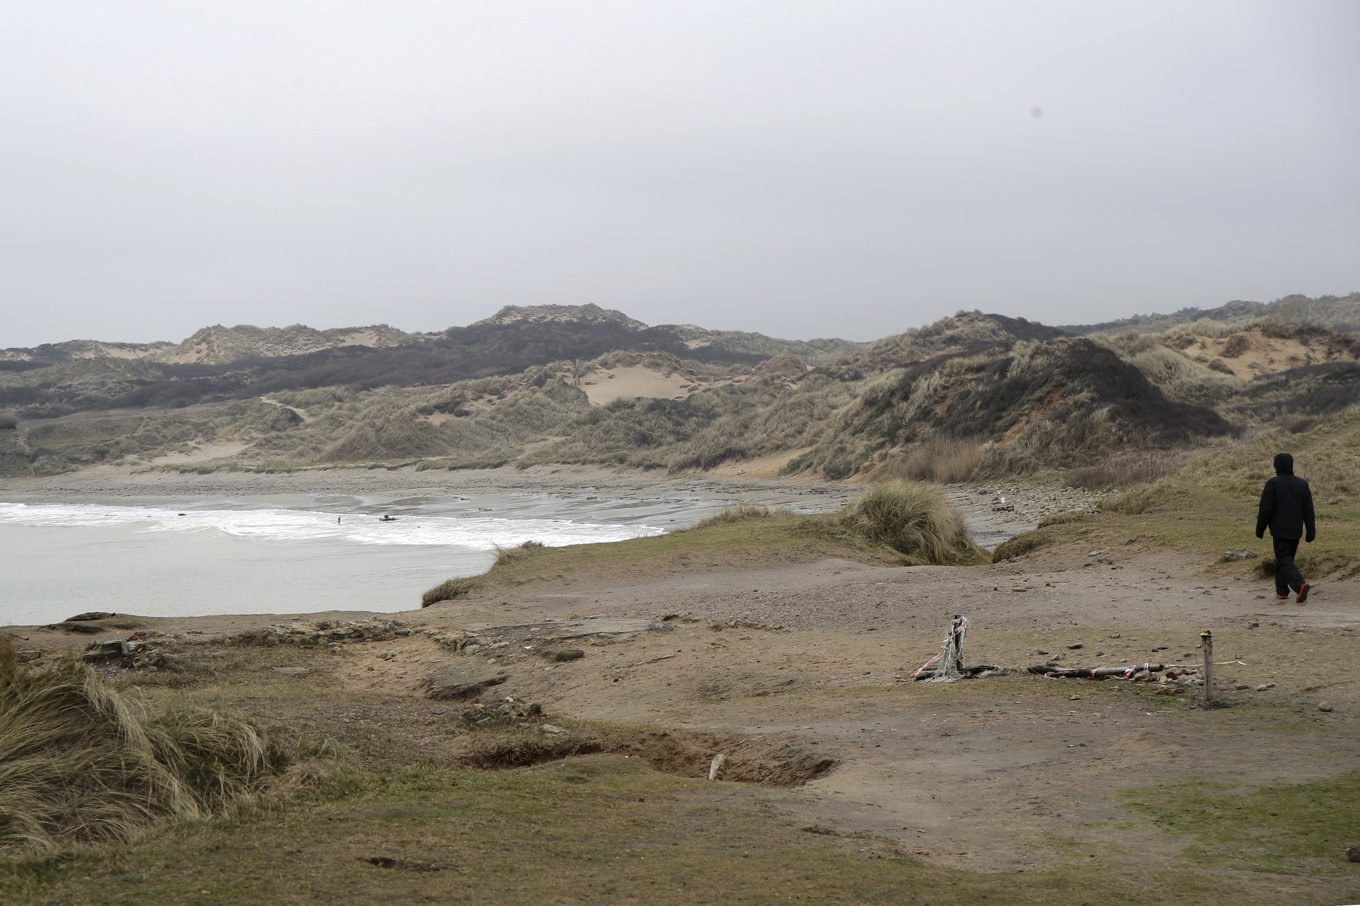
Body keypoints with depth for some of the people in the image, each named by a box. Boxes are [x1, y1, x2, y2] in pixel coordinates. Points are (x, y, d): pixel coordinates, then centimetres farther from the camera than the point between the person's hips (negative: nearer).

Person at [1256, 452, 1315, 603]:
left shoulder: (1273, 484, -10)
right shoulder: (1302, 484, 7)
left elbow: (1265, 509, -10)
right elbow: (1309, 510, 8)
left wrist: (1260, 529, -1)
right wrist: (1311, 531, 11)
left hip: (1279, 530, -6)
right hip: (1296, 530, 6)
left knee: (1284, 559, -6)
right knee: (1286, 558, 18)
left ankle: (1300, 585, -29)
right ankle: (1282, 591, 22)